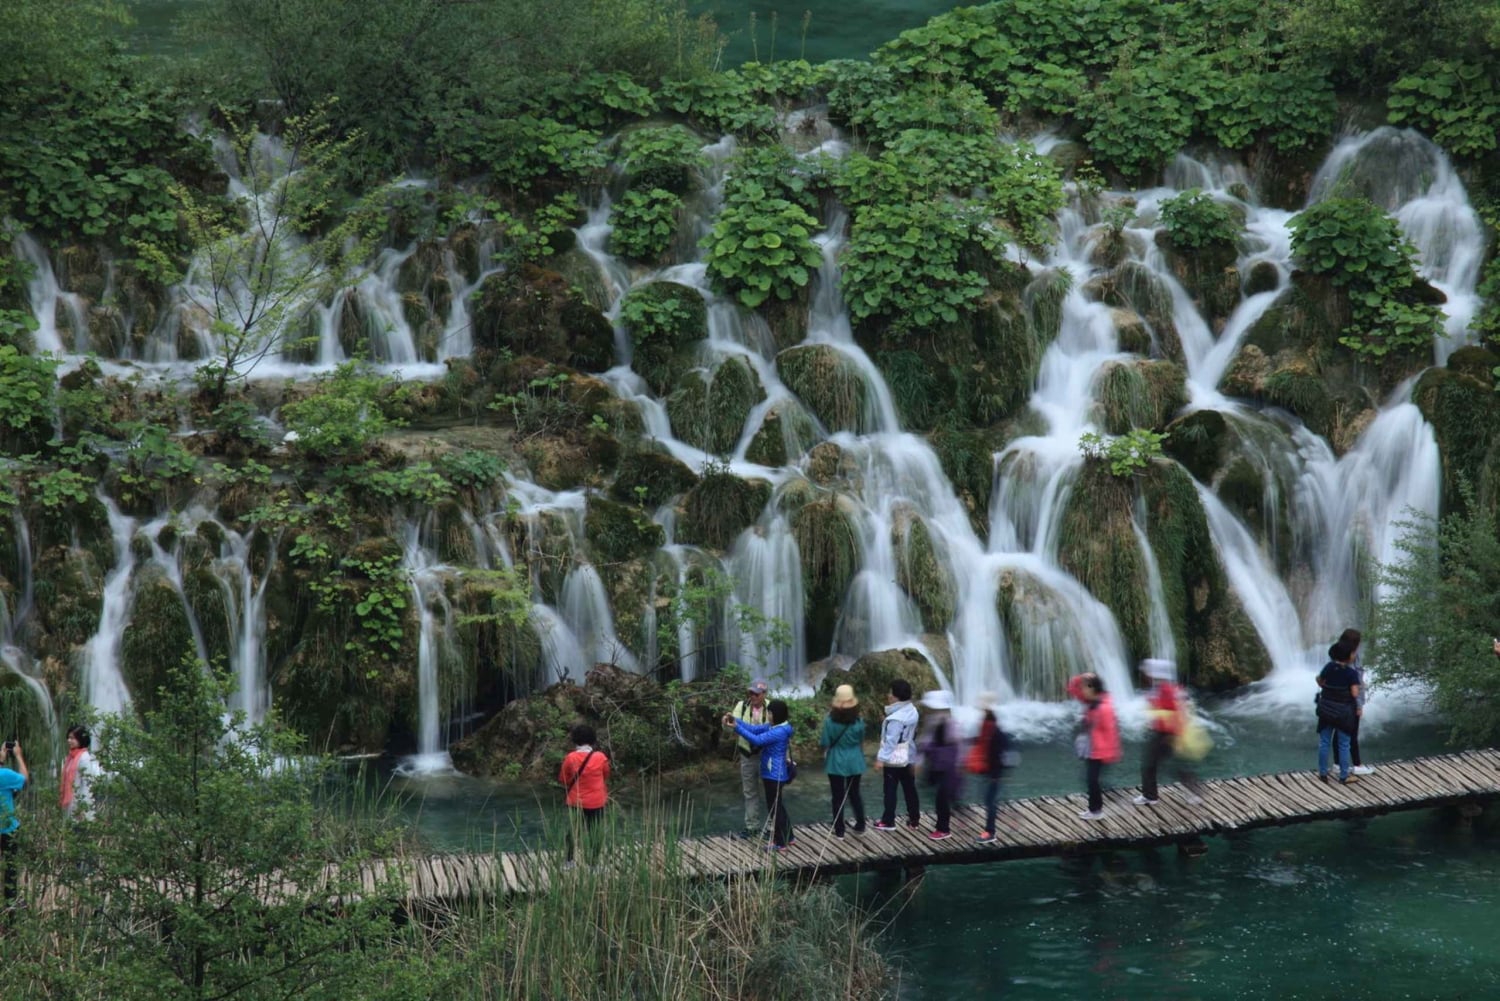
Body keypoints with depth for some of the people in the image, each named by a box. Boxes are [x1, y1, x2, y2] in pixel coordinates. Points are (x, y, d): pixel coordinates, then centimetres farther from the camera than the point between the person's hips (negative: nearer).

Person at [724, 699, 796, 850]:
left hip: (775, 775, -10)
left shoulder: (780, 732, -23)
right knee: (777, 806, 19)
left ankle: (780, 843, 10)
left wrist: (736, 727, -26)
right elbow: (754, 728, 5)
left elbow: (757, 740, -27)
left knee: (774, 807, 0)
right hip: (773, 774, 10)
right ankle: (788, 837, 30)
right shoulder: (772, 726, 6)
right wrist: (735, 720, -7)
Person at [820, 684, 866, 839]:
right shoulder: (858, 721, -10)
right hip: (854, 762, 2)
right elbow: (862, 740, 4)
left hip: (836, 763, -2)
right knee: (854, 793, 20)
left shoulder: (830, 721, -17)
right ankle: (860, 826, 27)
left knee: (838, 797, 7)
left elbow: (825, 743, -12)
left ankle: (839, 831, 11)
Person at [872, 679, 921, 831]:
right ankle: (914, 820, 18)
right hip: (908, 757, 8)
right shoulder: (912, 711, 2)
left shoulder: (896, 718, -25)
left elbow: (890, 741, -25)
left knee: (890, 791, 4)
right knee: (910, 789, 13)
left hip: (894, 760, -8)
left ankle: (888, 821, 12)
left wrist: (881, 758, -21)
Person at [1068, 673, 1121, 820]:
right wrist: (1081, 680, -11)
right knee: (1091, 779, 15)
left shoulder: (1104, 707, -24)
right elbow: (1072, 688, 11)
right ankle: (1094, 808, 25)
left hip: (1098, 751, -9)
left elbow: (1111, 730, -22)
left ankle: (1096, 811, 8)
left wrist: (1110, 752, -19)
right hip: (1089, 750, 9)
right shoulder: (1089, 702, 3)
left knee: (1093, 779, -2)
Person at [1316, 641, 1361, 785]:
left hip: (1326, 709, 4)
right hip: (1343, 711, -4)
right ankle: (1344, 776, 12)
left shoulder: (1328, 667, -5)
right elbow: (1355, 693, -22)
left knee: (1324, 742, 12)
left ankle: (1323, 773, 18)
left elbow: (1320, 682, 8)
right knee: (1343, 744, 7)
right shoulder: (1351, 673, -17)